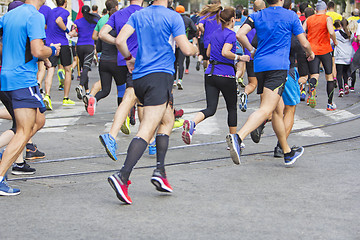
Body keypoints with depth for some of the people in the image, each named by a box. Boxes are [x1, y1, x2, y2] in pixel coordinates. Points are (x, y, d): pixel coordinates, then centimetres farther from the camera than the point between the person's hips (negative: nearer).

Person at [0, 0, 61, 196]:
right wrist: (53, 50, -2)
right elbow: (38, 51, -21)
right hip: (24, 80, -9)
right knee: (24, 132, -6)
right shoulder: (35, 16, -13)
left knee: (38, 121, 19)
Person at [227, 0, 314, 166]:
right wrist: (310, 53, 28)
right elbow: (304, 43, 6)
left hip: (259, 65, 6)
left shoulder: (257, 16, 12)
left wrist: (252, 50, 14)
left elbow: (240, 35, -2)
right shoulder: (291, 16, 4)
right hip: (278, 66, -6)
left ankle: (288, 153, 26)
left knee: (277, 111, 16)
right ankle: (238, 137, -41)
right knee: (266, 110, -18)